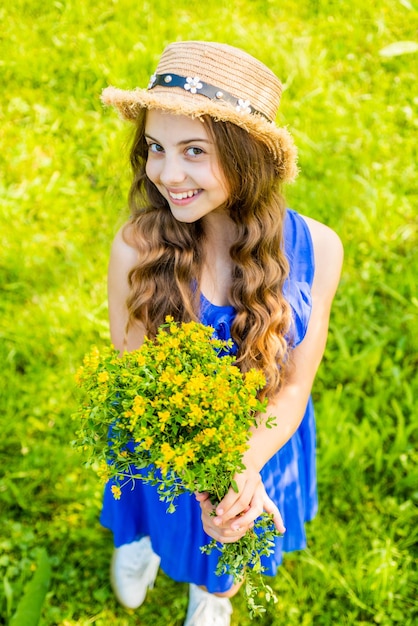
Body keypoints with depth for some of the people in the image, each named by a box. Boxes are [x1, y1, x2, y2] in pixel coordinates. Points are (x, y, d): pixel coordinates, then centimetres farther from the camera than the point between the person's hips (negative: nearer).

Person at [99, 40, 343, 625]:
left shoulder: (315, 248, -25)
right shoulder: (136, 249, -29)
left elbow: (293, 385, -16)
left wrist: (244, 470, -32)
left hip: (261, 442, 2)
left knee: (231, 547, 31)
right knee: (161, 518, 31)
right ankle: (142, 537, 70)